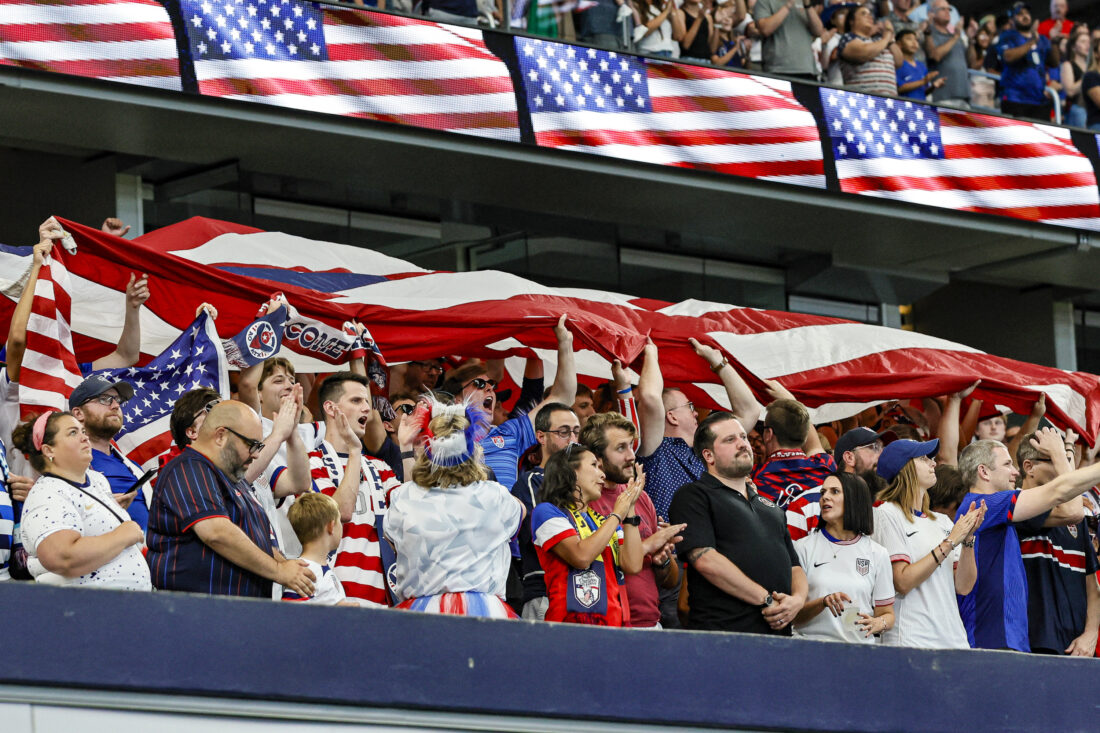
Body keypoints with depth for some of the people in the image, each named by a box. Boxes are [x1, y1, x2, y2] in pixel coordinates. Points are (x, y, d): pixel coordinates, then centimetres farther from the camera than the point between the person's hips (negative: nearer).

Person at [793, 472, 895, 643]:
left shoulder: (877, 554, 12)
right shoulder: (804, 547, 8)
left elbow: (887, 613, 15)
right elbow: (792, 615, 4)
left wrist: (878, 624, -7)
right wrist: (823, 602, -14)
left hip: (860, 646, 2)